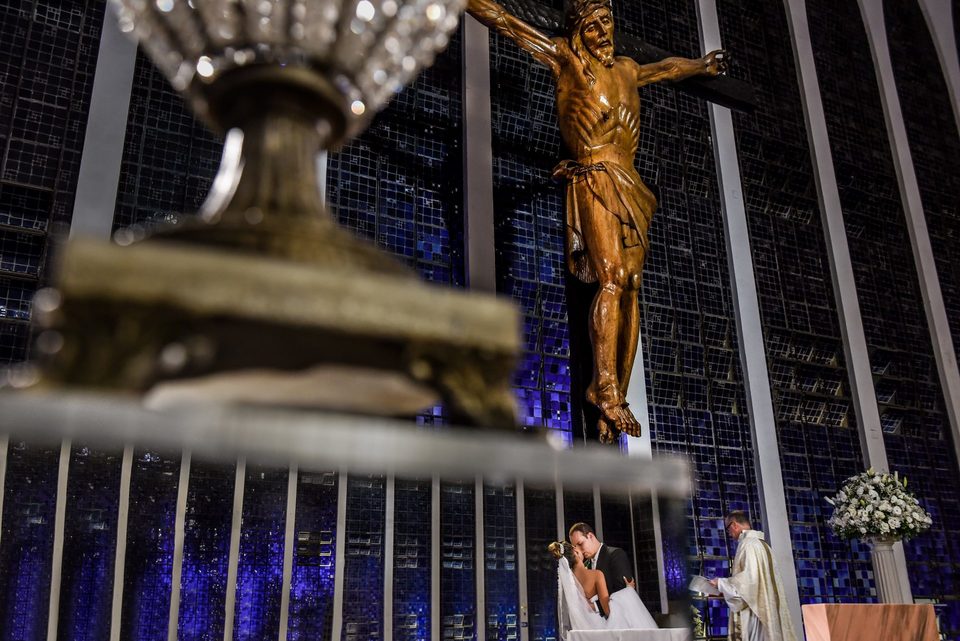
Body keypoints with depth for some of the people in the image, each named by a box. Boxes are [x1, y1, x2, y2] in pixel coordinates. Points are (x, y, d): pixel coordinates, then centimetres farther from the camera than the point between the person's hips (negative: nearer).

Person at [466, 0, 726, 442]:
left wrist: (701, 66, 63)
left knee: (630, 284, -6)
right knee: (612, 277, -21)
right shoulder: (566, 59, 9)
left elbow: (667, 68, 47)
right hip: (595, 181, -6)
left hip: (628, 187, 6)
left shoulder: (627, 70, 25)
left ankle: (613, 396, -8)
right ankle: (605, 387, -22)